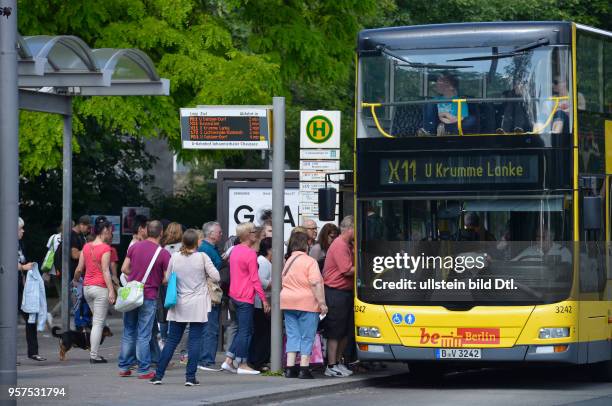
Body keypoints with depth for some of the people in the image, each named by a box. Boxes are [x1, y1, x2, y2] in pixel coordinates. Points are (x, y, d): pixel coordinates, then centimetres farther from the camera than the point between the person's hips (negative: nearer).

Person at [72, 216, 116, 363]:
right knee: (98, 323, -2)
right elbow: (105, 271, -17)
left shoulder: (86, 247, 8)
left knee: (97, 321, 18)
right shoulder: (105, 248, -11)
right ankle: (94, 355, -4)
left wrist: (75, 280, 29)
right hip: (100, 288, -7)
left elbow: (79, 269, 10)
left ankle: (93, 352, 14)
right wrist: (111, 290, -20)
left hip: (87, 287, 7)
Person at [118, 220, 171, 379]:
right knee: (144, 335, 1)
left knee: (128, 333, 13)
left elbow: (124, 268, 4)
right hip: (149, 297, -3)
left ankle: (124, 367, 17)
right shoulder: (163, 253, -11)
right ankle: (143, 370, 4)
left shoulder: (134, 247, 0)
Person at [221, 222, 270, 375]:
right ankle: (242, 365, 3)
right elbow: (255, 279, -16)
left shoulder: (235, 250, 10)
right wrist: (264, 299, -12)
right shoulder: (250, 254, -16)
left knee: (243, 329, 16)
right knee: (245, 331, -1)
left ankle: (229, 361, 14)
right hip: (246, 297, -9)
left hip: (234, 296, 9)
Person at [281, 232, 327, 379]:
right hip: (307, 303, -6)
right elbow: (316, 284, -17)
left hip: (287, 302, 6)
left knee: (292, 336, 9)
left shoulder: (287, 261, 10)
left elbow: (281, 283, 17)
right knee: (307, 337, 0)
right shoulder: (310, 262, -10)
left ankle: (290, 368, 4)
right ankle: (304, 369, -2)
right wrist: (322, 302, -15)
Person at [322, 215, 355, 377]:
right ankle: (331, 366, 0)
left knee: (345, 330, 14)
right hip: (336, 293, -10)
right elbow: (347, 270, -21)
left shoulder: (347, 245, 16)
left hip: (346, 292, 10)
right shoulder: (339, 246, -16)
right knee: (335, 332, -4)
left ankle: (337, 362, 23)